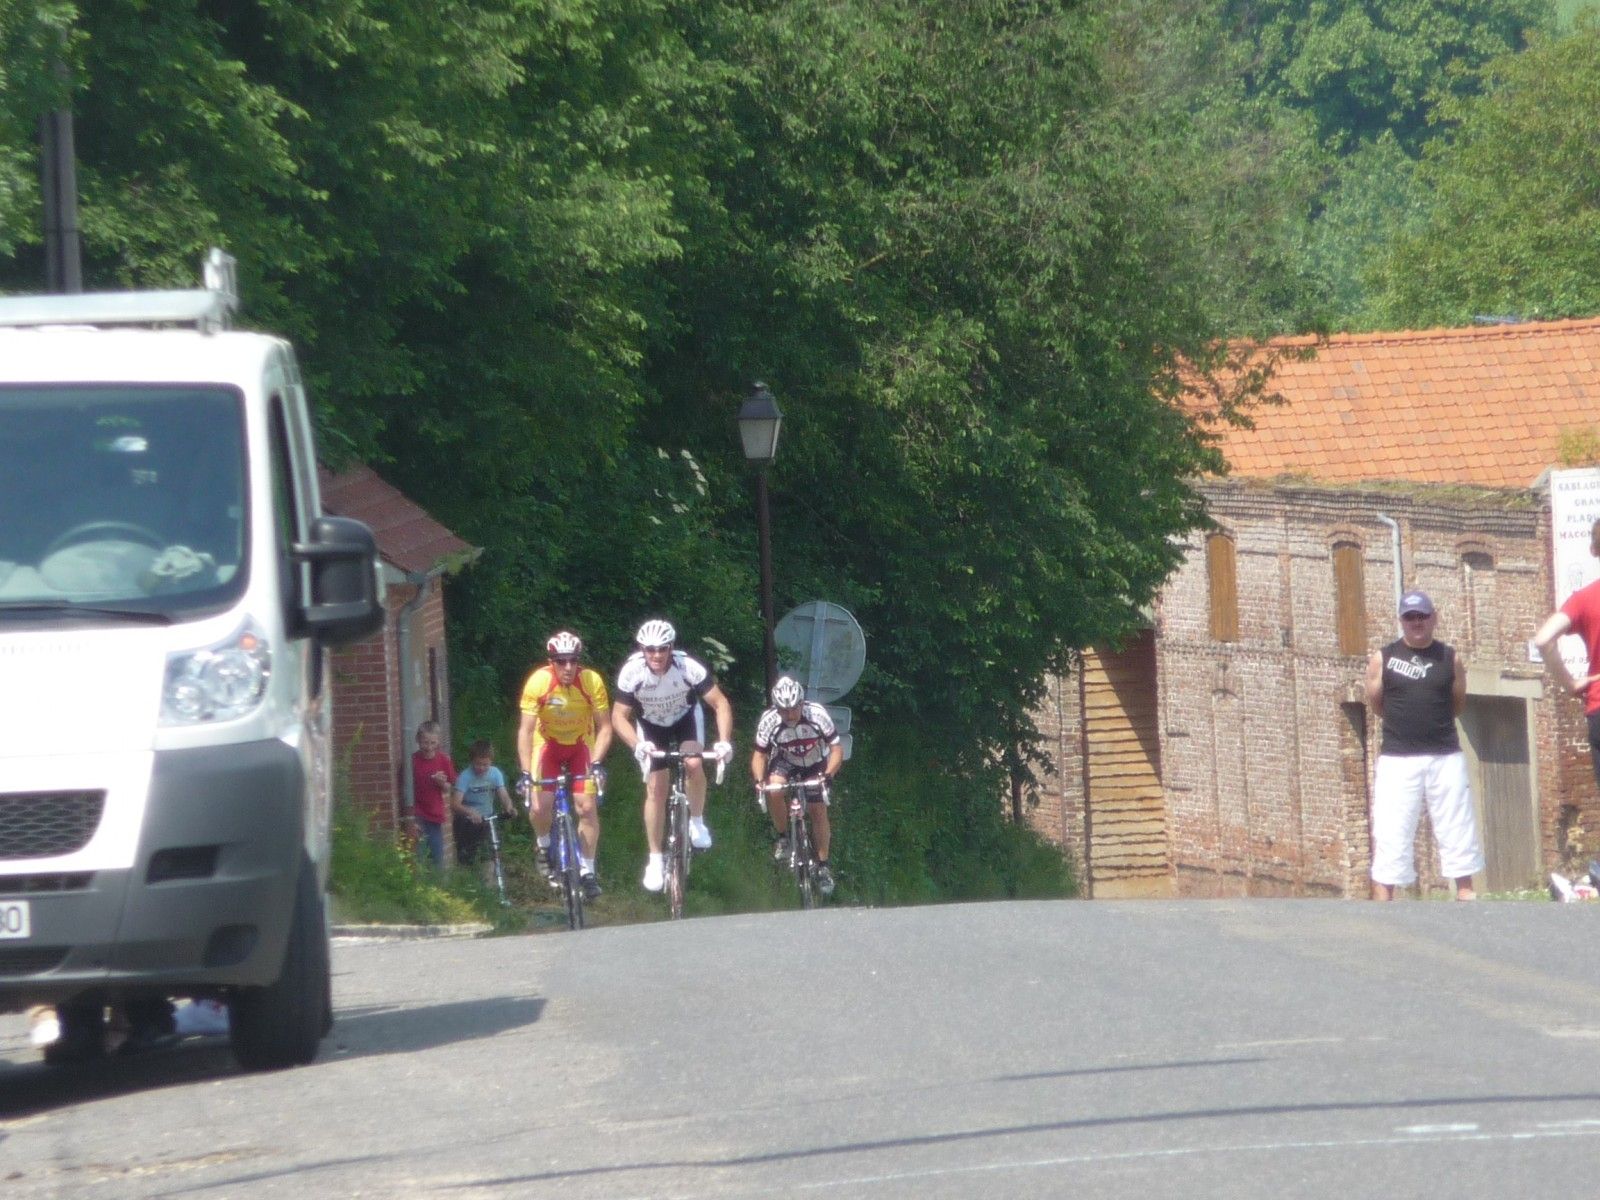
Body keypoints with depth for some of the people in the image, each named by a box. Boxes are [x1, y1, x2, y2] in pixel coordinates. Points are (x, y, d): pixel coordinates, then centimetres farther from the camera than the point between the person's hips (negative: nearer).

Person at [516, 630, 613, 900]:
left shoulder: (592, 681, -26)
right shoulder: (538, 682, -28)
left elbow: (604, 727, -19)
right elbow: (526, 730, -26)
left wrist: (597, 762, -33)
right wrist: (525, 773, -34)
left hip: (581, 744, 0)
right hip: (548, 743, 0)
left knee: (587, 807, -12)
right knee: (539, 807, -14)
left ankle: (587, 870, 3)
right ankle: (544, 846, 18)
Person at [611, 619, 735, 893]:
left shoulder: (688, 667, -34)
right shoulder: (632, 672, -32)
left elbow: (721, 704, -29)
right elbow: (619, 716, -27)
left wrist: (725, 741, -44)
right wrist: (637, 745, -45)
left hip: (686, 716, -1)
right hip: (651, 725, 1)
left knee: (693, 764, -27)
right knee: (655, 788, -6)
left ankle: (697, 821, -1)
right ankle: (655, 860, 5)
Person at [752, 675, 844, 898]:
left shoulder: (817, 714, -30)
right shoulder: (769, 720, -27)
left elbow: (837, 748, -23)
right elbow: (759, 754, -14)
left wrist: (827, 775, -39)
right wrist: (759, 781, -32)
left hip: (815, 765, -1)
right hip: (785, 762, 1)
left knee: (818, 812, -9)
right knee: (774, 790, -29)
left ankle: (823, 867, 6)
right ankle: (783, 838, -6)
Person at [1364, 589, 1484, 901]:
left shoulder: (1450, 659, 6)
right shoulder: (1382, 659, 1)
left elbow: (1458, 704, 14)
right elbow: (1376, 703, 9)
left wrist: (1433, 724, 13)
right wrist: (1406, 723, 11)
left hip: (1445, 757, 2)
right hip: (1398, 758, -2)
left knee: (1457, 828, 5)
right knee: (1390, 832, -5)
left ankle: (1465, 894, 15)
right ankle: (1382, 902, -4)